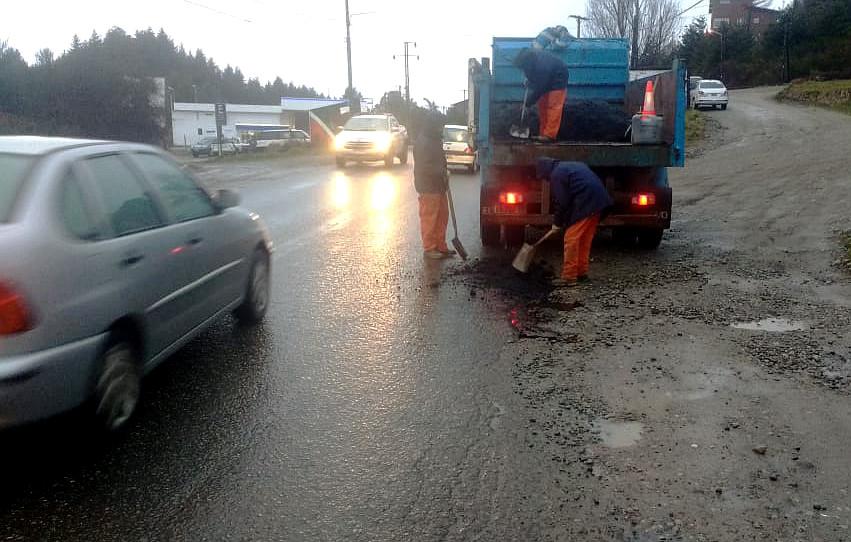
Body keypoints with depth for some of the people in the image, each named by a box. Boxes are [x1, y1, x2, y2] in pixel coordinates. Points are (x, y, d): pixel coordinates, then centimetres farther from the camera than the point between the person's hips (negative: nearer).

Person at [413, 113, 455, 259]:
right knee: (429, 219, -1)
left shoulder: (435, 140, 14)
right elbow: (423, 167, -23)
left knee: (442, 217, 14)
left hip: (439, 186, 10)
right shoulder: (422, 143, -17)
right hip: (428, 187, -10)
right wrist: (443, 172, -17)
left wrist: (444, 173, 8)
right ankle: (429, 249, 8)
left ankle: (440, 246, 24)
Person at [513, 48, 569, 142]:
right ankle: (543, 133, 9)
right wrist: (529, 79, -8)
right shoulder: (529, 55, -16)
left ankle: (549, 135, -15)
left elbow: (539, 87, -28)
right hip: (546, 79, 8)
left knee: (553, 106, -13)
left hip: (558, 79, -8)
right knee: (542, 105, 5)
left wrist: (530, 100, -18)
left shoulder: (542, 66, -39)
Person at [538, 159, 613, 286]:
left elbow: (562, 202, -6)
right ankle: (581, 272, 24)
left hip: (585, 205, -9)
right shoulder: (571, 166, 26)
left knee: (571, 239, -5)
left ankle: (569, 277, -4)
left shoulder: (556, 175, -3)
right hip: (598, 202, 9)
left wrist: (557, 223, 7)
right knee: (585, 239, 17)